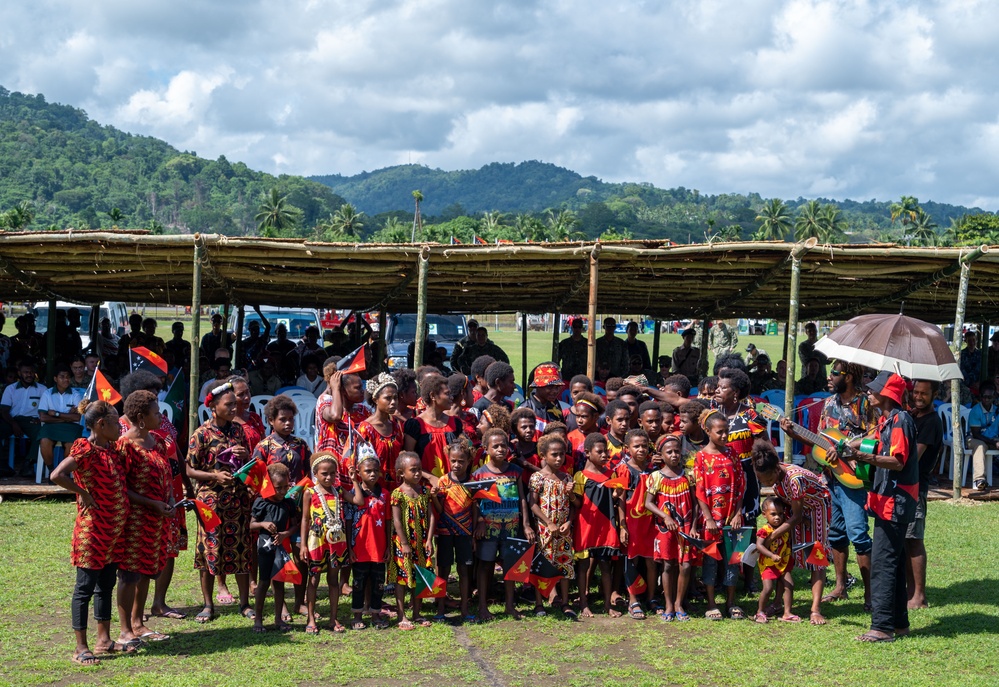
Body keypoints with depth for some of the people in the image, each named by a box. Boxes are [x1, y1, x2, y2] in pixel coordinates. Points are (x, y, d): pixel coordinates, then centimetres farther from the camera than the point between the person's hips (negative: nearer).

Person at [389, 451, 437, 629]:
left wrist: (429, 540, -5)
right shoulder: (398, 494, -11)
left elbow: (431, 516, 3)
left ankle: (416, 614, 22)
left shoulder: (424, 492, 4)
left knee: (419, 578, 11)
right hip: (403, 543, -5)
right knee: (402, 578, 1)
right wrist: (404, 544, -15)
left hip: (421, 543, 5)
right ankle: (402, 617, 7)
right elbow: (396, 521, -13)